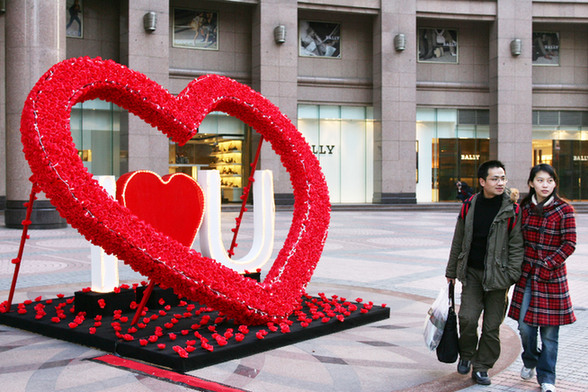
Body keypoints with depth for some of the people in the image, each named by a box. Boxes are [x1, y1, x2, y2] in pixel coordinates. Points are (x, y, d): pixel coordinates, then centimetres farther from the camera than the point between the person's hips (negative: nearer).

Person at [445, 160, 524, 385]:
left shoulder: (512, 210, -4)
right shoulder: (469, 207, 3)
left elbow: (516, 245, -3)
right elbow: (458, 241, 12)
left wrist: (513, 274, -11)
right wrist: (451, 271, 16)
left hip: (497, 275, -1)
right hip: (472, 272, 2)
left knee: (492, 325, 3)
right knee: (467, 318, -7)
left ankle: (481, 367, 19)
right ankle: (466, 355, 20)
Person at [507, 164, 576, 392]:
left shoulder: (564, 210, -5)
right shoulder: (524, 208, 6)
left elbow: (569, 244, -7)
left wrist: (546, 265, -13)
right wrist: (521, 264, 1)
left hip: (552, 276, -3)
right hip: (527, 274, 3)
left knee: (549, 330, 1)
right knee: (525, 323, 2)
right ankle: (529, 361, 31)